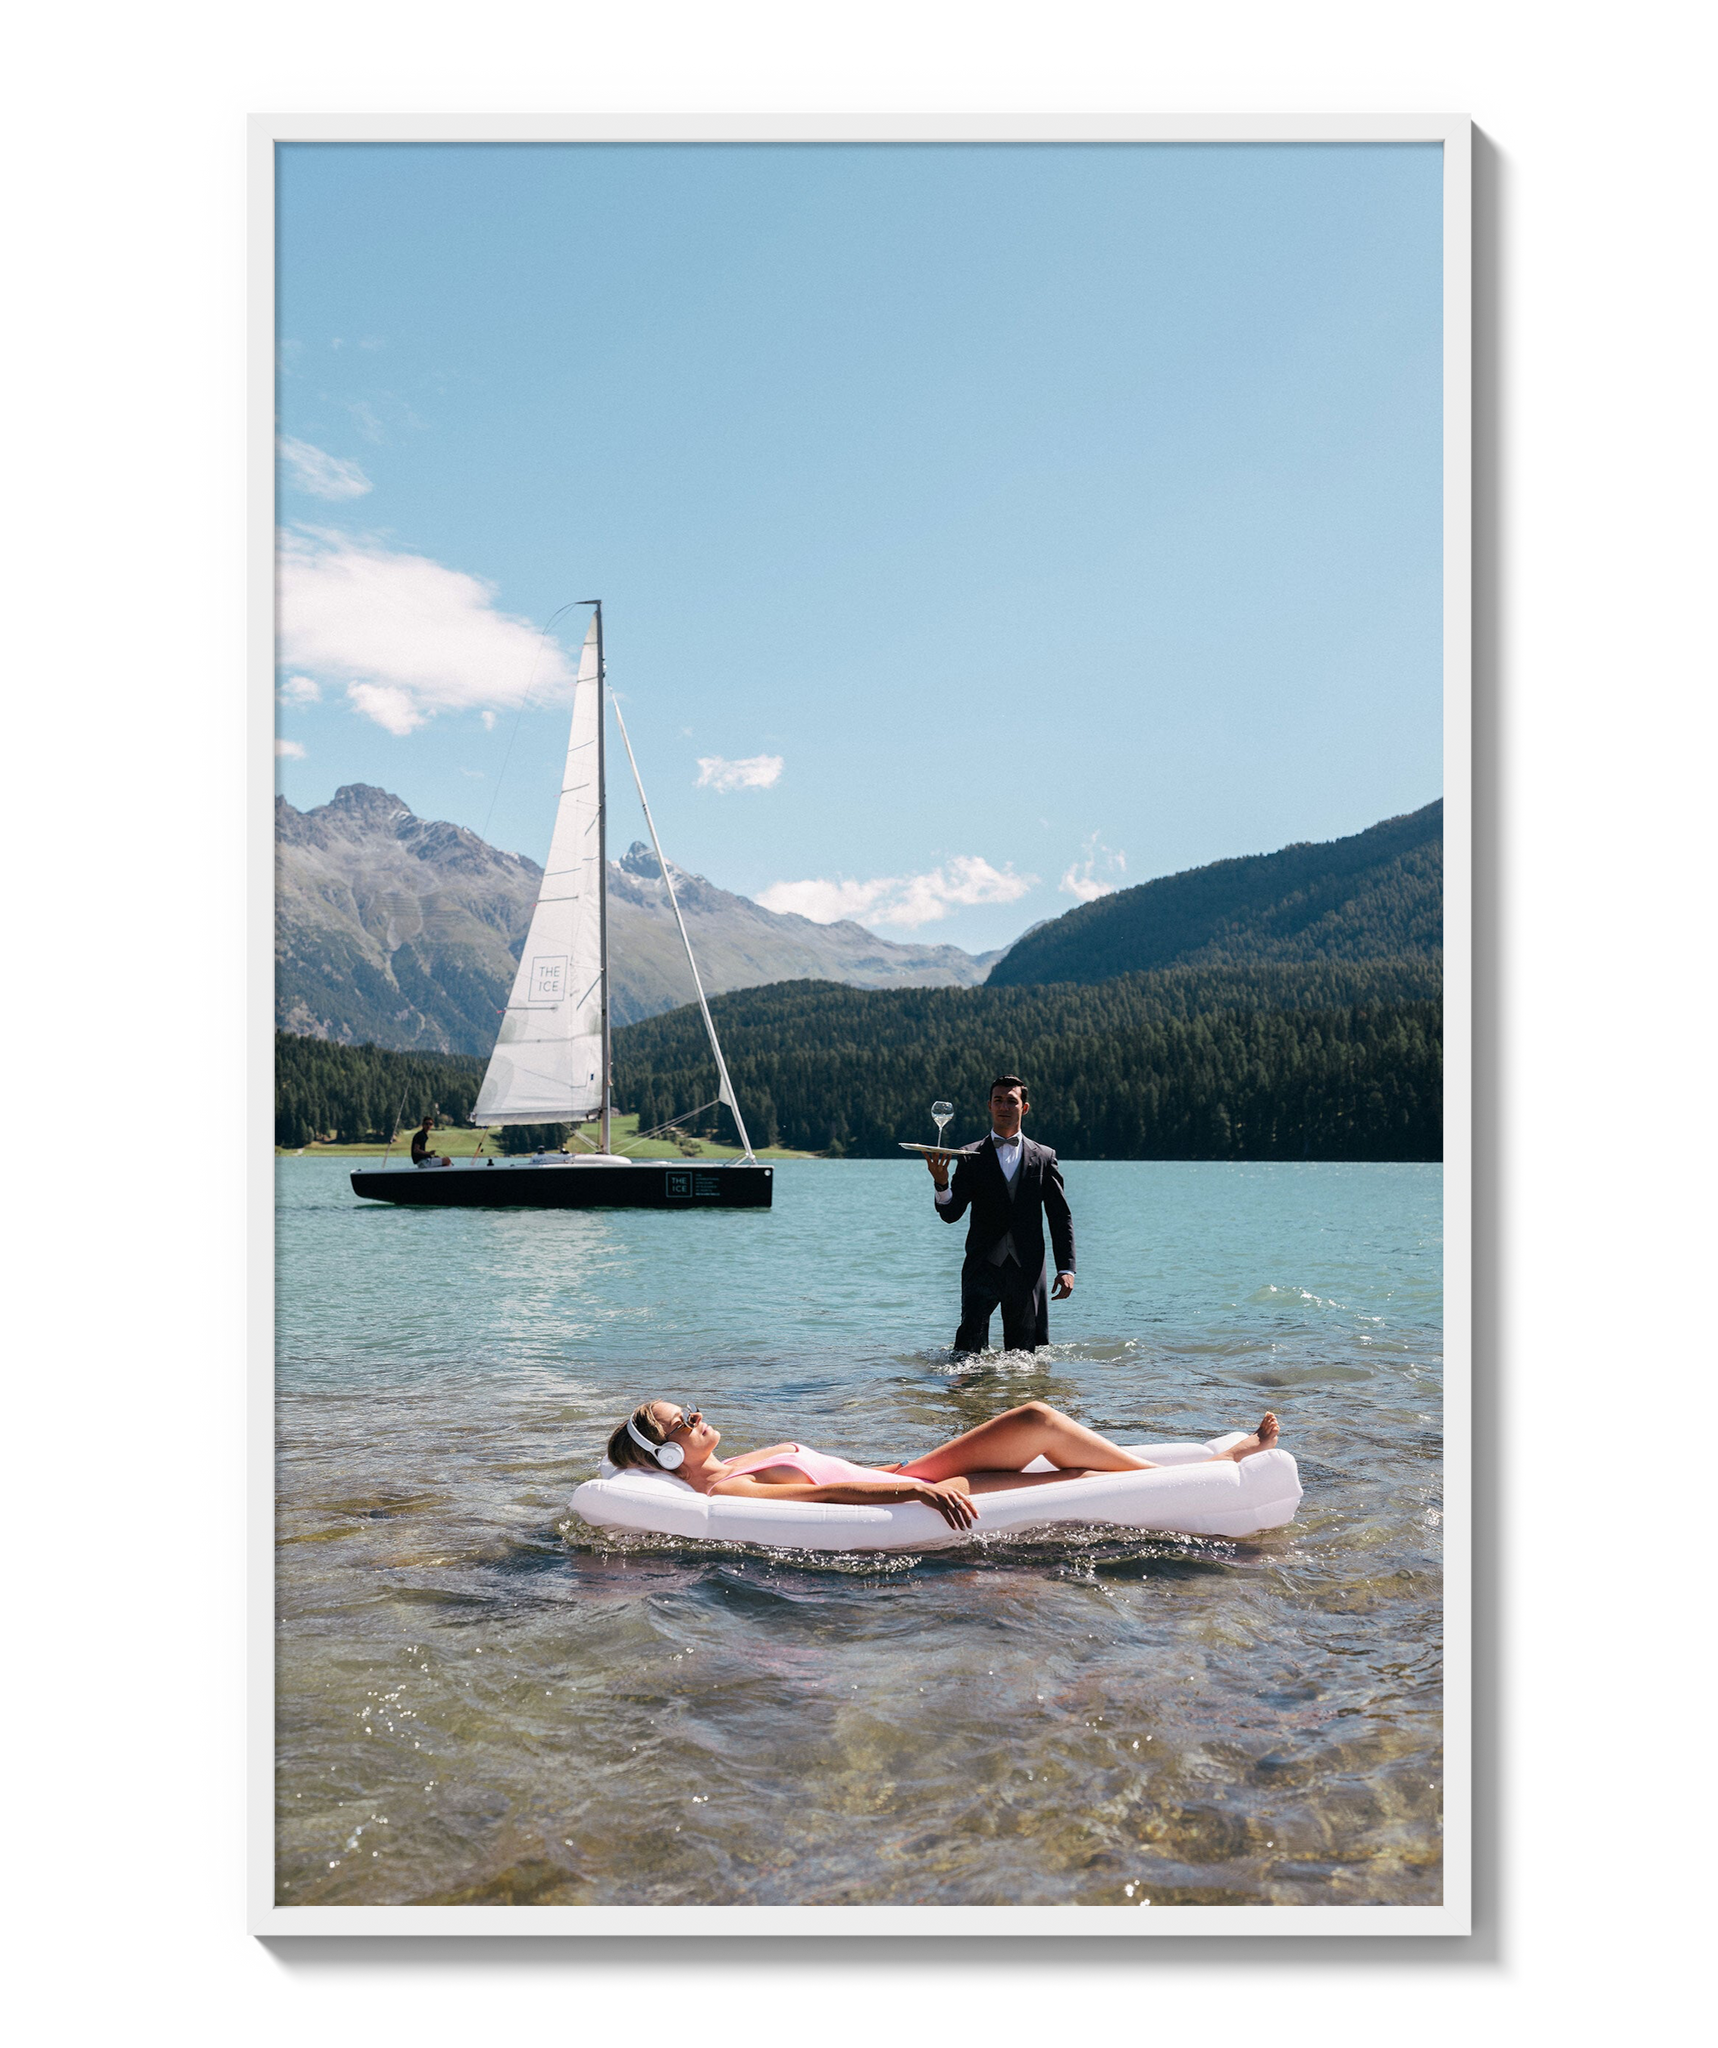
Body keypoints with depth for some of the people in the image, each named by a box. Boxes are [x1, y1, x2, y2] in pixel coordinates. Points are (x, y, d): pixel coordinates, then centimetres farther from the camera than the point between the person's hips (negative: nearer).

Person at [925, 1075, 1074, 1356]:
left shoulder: (1044, 1157, 10)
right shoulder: (971, 1158, 6)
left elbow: (1060, 1217, 10)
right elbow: (951, 1214, -1)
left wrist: (1066, 1268, 1)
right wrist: (941, 1184, -22)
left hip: (1028, 1269, 1)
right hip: (983, 1266, -1)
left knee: (1025, 1348, 6)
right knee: (971, 1333, -18)